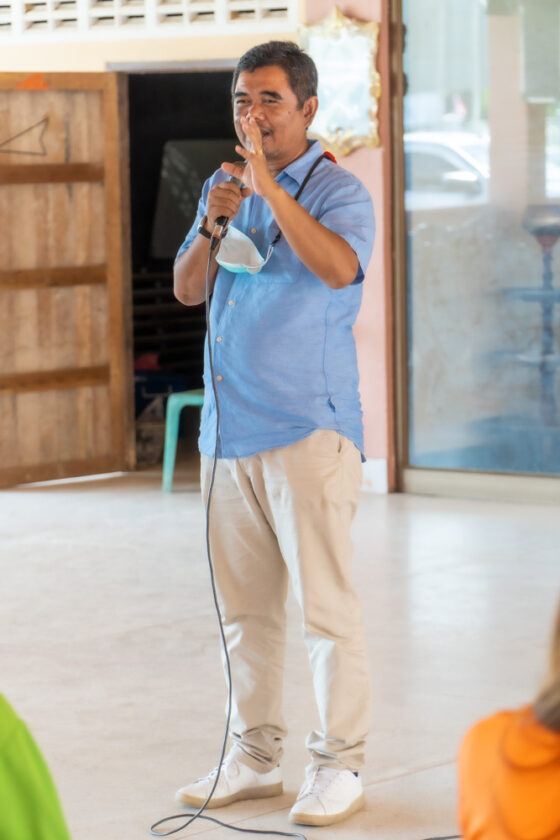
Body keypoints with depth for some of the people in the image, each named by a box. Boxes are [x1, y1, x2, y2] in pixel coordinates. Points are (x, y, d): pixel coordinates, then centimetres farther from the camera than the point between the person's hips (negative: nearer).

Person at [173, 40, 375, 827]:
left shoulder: (338, 191, -6)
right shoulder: (224, 185, 14)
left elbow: (339, 268, -27)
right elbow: (186, 289, 8)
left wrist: (268, 188, -32)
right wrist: (213, 223, -10)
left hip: (307, 428, -6)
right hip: (229, 428, 7)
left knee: (326, 605, -4)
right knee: (245, 607, 12)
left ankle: (339, 764, 4)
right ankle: (255, 756, 21)